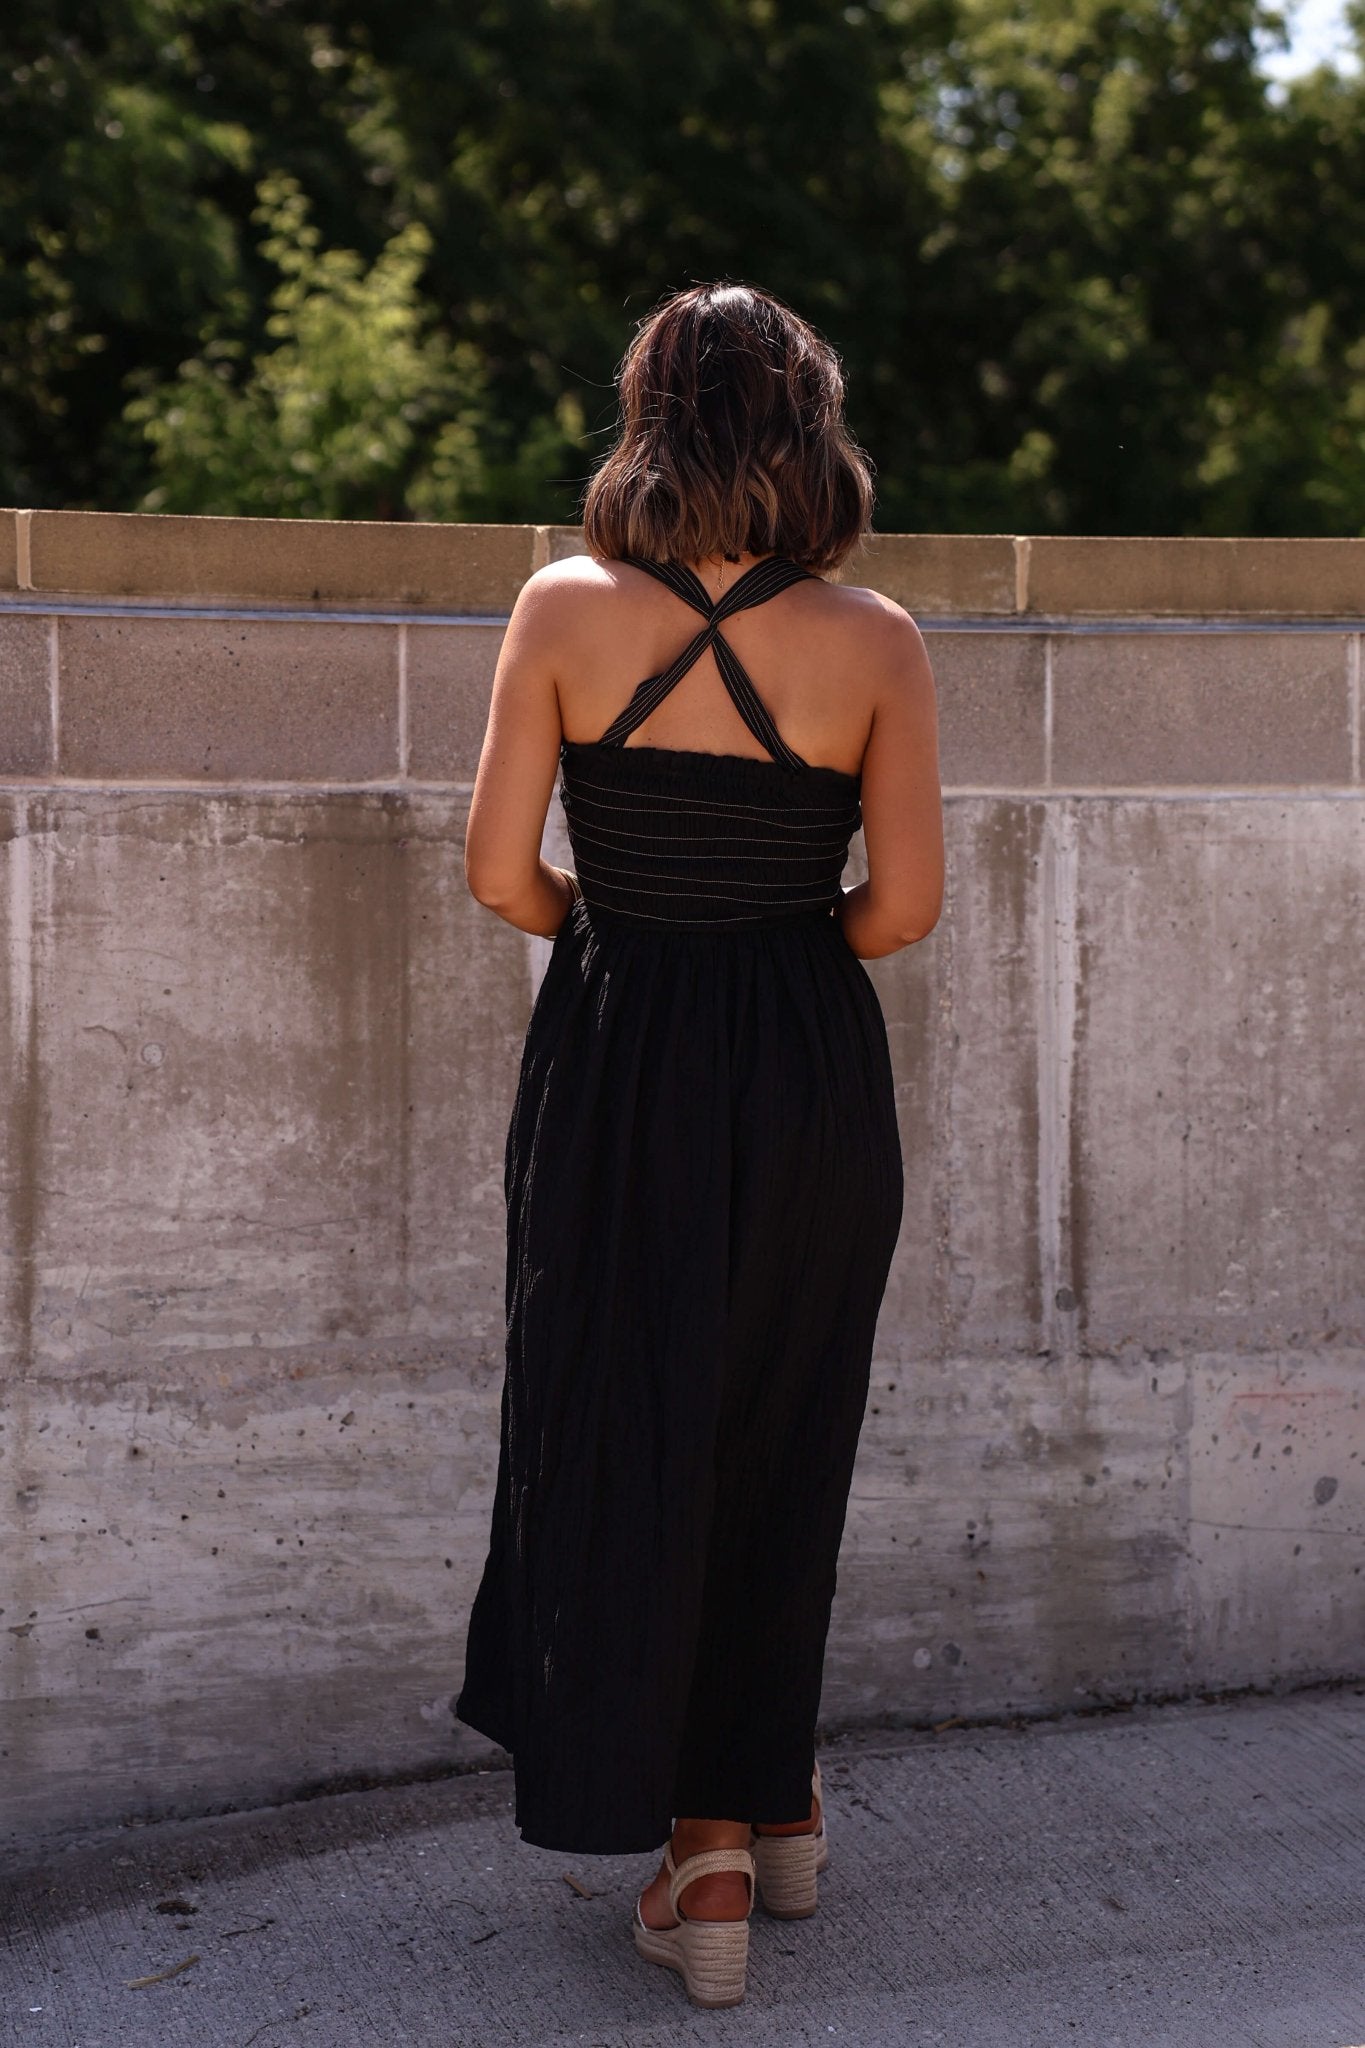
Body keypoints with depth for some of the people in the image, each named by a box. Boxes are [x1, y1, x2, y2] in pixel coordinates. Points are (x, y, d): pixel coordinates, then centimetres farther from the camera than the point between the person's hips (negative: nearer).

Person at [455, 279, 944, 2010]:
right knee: (779, 1440, 17)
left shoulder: (566, 610, -7)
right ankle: (770, 1801, 31)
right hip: (812, 1072, 1)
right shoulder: (872, 640, -6)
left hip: (618, 1063, -1)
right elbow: (905, 904, -8)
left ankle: (704, 1856, 13)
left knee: (625, 1433, 10)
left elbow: (500, 872, -9)